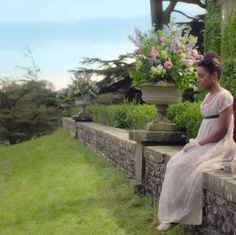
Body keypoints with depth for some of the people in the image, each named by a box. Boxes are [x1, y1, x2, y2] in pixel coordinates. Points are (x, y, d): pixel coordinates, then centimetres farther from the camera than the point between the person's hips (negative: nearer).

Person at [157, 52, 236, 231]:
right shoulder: (208, 96, 14)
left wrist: (199, 144, -17)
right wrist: (197, 143, 2)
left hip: (218, 146, -8)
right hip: (205, 144, 8)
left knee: (186, 168, -23)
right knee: (175, 164, -8)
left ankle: (183, 215, -9)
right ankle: (174, 214, -7)